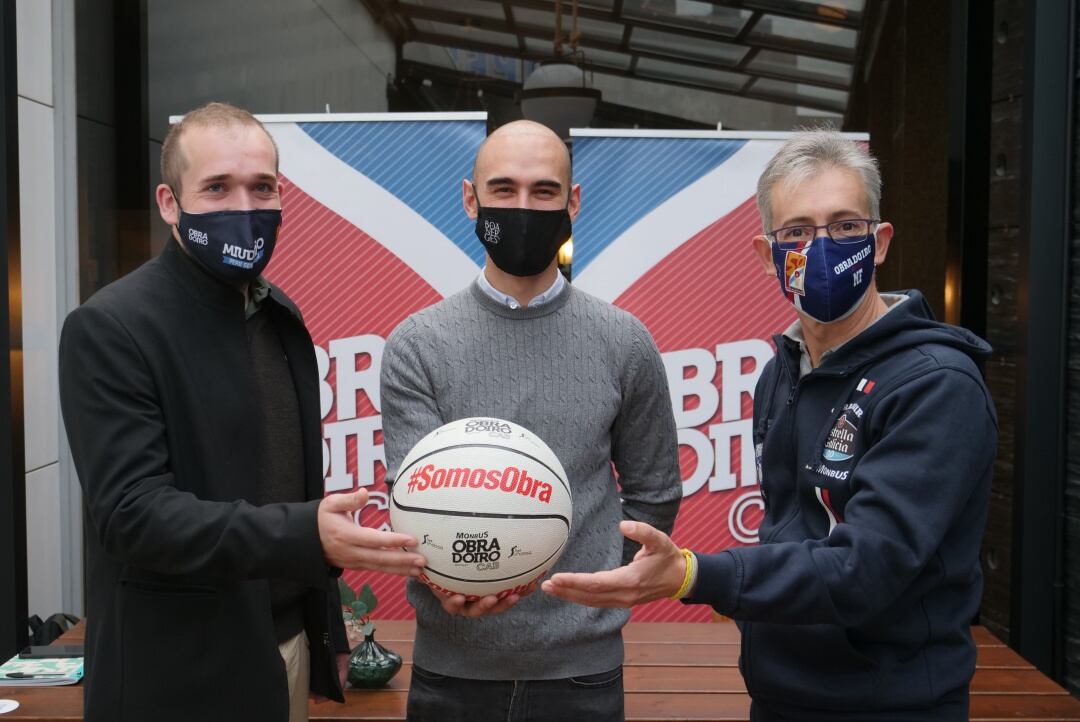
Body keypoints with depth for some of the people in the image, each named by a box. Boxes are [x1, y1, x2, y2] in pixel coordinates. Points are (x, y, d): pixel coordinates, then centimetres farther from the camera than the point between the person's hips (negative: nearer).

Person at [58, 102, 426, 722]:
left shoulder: (280, 316, 7)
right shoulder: (111, 329, -15)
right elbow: (132, 511, -22)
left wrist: (326, 631, 14)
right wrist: (306, 535, -34)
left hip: (287, 647, 6)